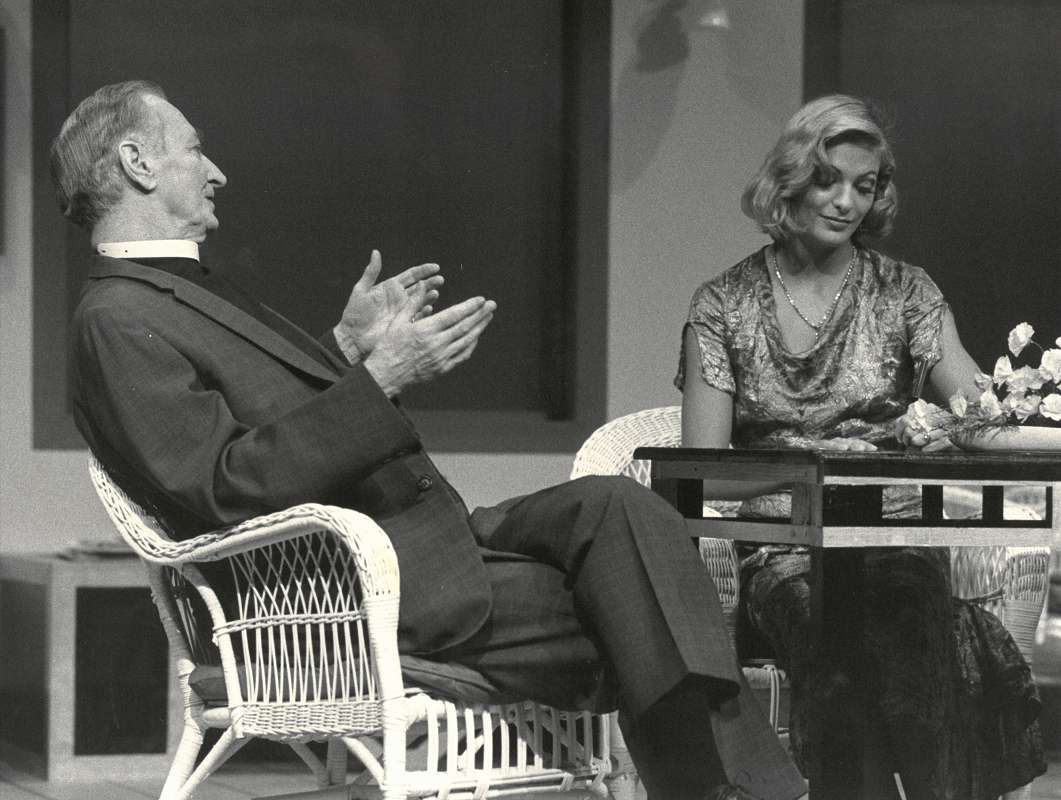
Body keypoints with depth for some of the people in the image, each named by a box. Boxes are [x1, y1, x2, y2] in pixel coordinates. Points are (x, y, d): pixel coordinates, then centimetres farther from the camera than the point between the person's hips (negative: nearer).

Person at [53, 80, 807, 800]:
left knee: (620, 507, -16)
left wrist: (350, 346, 15)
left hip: (430, 531, 9)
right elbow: (224, 488, -19)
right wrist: (379, 380, -19)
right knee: (627, 639, -20)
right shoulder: (119, 321, -9)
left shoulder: (188, 293, 25)